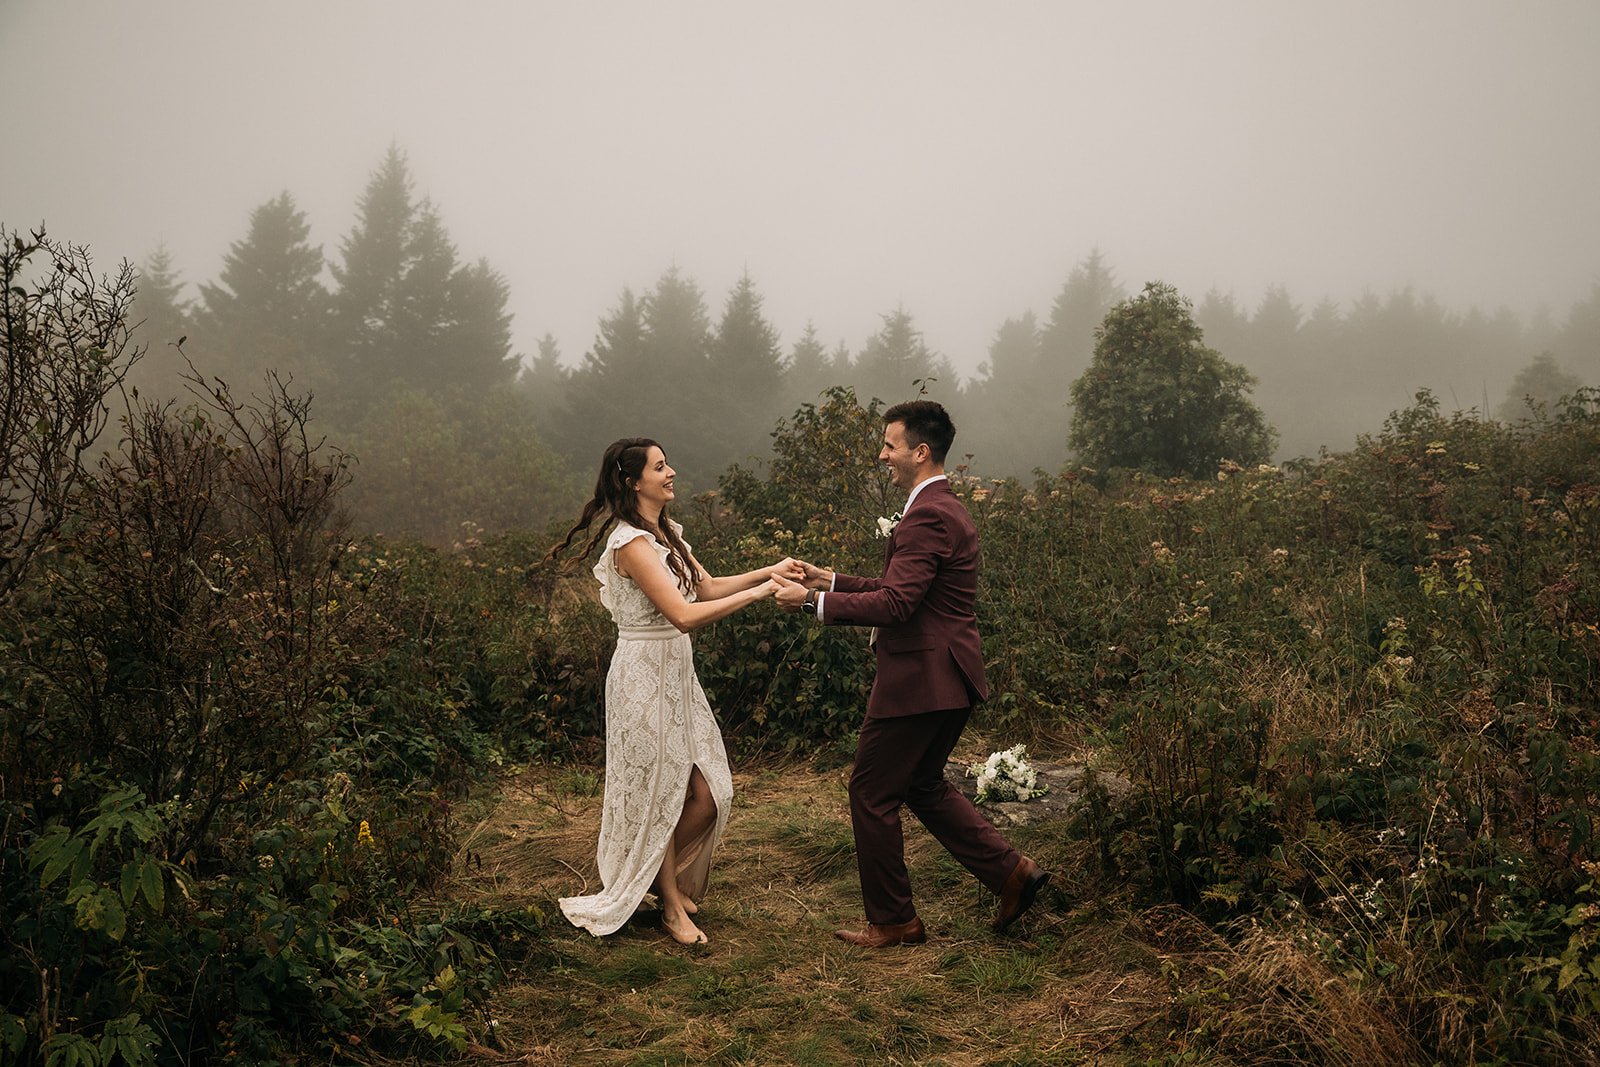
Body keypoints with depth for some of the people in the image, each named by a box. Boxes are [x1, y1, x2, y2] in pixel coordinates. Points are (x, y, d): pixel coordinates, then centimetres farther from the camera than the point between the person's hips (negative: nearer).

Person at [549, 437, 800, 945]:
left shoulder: (667, 534, 10)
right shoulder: (632, 543, -19)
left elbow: (708, 587, 12)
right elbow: (683, 614, -26)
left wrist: (769, 571, 2)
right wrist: (756, 593, -23)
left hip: (677, 672, 8)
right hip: (644, 674, -8)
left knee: (709, 792, 8)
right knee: (658, 793, 7)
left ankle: (668, 874, 33)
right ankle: (671, 904, 25)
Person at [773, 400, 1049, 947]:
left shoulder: (928, 517, -19)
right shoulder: (944, 508, 15)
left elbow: (895, 604, -25)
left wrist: (812, 602, -21)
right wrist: (833, 581, 16)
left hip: (921, 678, -11)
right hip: (947, 678, 11)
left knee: (872, 793, 3)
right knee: (923, 785, 22)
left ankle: (893, 921, 16)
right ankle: (1012, 871, 19)